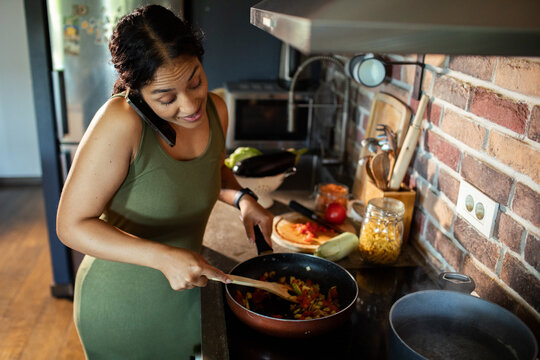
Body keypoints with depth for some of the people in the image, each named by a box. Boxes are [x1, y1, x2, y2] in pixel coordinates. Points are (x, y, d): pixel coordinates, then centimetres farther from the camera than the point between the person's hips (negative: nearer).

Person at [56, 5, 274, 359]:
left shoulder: (215, 109, -10)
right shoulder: (120, 122, -28)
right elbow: (71, 225, -24)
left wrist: (243, 198, -8)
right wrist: (164, 257, -35)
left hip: (186, 290, 5)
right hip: (122, 305, -5)